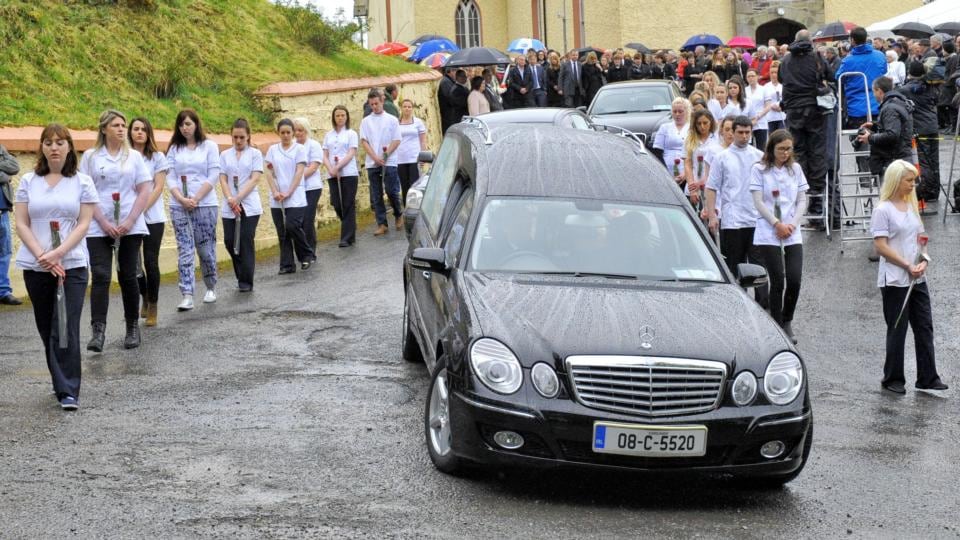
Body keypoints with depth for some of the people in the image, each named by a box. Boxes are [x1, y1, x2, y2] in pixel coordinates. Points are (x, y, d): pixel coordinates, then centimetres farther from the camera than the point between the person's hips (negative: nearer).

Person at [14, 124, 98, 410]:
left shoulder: (82, 182, 2)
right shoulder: (28, 181, 6)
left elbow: (84, 224, -3)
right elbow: (22, 224, 2)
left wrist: (58, 253, -16)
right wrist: (42, 255, -12)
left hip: (72, 265, -2)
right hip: (35, 267, 3)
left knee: (66, 329, -9)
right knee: (47, 329, 10)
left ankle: (68, 391, -7)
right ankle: (61, 382, 23)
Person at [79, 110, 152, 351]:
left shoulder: (134, 156, 8)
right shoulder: (90, 156, 4)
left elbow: (145, 190, 4)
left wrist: (130, 221, -7)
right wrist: (103, 222, -10)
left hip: (130, 227, 1)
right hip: (98, 228, -1)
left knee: (128, 276, 6)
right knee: (100, 277, -9)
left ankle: (133, 328, 18)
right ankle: (97, 331, -13)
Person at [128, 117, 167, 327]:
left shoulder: (157, 158, 4)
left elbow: (158, 188, -2)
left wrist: (142, 208, -14)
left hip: (152, 217, -1)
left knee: (151, 262, -4)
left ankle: (153, 308, 5)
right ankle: (145, 298, 25)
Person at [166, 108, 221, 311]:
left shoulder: (209, 146, 3)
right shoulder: (174, 149, 10)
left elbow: (214, 176, -4)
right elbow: (170, 178, 5)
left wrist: (195, 199, -11)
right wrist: (182, 199, -11)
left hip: (205, 205, -2)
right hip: (179, 206, 2)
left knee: (205, 249, 4)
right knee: (184, 250, -5)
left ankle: (211, 288, 24)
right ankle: (187, 295, -9)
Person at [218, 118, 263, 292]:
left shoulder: (255, 154, 3)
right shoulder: (225, 155, 11)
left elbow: (255, 179, -6)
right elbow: (223, 179, 4)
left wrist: (238, 198, -16)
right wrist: (230, 198, -13)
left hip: (250, 206, -3)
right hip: (229, 207, 3)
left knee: (246, 241, -6)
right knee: (229, 242, 0)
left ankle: (246, 281, 1)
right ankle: (242, 275, 19)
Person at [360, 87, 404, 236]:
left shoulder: (392, 120, 5)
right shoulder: (366, 121, 10)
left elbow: (397, 140, 1)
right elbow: (364, 141, 3)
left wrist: (386, 154, -13)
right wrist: (375, 157, -10)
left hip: (389, 162, -2)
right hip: (372, 163, 2)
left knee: (392, 191, -7)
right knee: (376, 196, 1)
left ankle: (398, 214, 18)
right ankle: (382, 224, 5)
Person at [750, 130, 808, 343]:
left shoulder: (795, 169, 12)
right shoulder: (760, 170, 0)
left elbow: (802, 201, 10)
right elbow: (758, 202, -5)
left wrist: (792, 224, -5)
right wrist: (777, 224, -11)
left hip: (793, 234, 3)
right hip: (768, 235, -3)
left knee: (794, 280, -6)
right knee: (777, 281, -6)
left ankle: (787, 323, 15)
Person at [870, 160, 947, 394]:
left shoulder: (912, 206, 11)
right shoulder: (883, 210, -11)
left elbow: (920, 238, 16)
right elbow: (880, 246, -15)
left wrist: (923, 260, -4)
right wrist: (908, 266, -17)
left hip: (917, 278, 7)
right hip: (894, 280, -7)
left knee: (924, 327, 6)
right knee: (897, 329, 2)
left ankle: (927, 377, 13)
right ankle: (892, 379, 15)